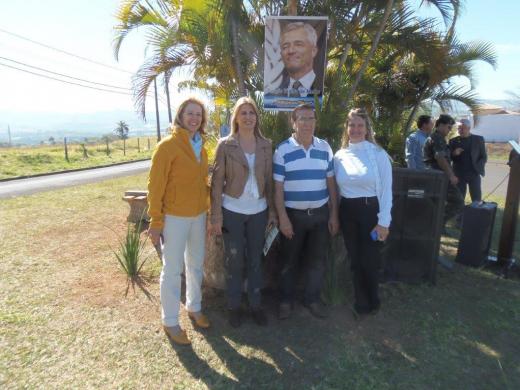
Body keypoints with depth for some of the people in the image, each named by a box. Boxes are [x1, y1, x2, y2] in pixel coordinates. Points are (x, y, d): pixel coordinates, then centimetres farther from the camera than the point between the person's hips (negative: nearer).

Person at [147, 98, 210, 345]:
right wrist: (155, 223, -14)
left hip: (198, 216, 7)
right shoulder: (167, 146, -13)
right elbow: (155, 186, -13)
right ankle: (170, 322, 23)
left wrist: (206, 210, 10)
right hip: (175, 217, -6)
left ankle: (194, 308, 39)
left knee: (196, 265, 19)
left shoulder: (201, 147, 6)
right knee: (172, 270, 5)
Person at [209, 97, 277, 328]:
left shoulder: (266, 145, 4)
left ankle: (255, 305, 28)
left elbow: (269, 180, 6)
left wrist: (272, 210, 4)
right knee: (234, 261, 9)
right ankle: (234, 306, 26)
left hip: (258, 211, 3)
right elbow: (217, 181, -6)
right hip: (232, 211, -2)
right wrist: (216, 215, -9)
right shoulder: (225, 145, -4)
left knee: (255, 260, 12)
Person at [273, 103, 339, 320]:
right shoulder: (283, 150, -6)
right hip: (293, 214, -3)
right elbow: (278, 187, -7)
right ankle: (285, 300, 29)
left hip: (320, 214, 3)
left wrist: (334, 214, 4)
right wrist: (282, 218, -11)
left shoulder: (325, 148, 4)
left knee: (317, 260, 12)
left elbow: (331, 182, 7)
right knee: (289, 261, 10)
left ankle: (312, 299, 32)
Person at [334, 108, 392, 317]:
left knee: (370, 260, 4)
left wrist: (383, 221, -11)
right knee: (355, 259, 14)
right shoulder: (339, 156, 3)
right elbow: (335, 189, 8)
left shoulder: (378, 154, -7)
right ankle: (361, 302, 34)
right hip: (347, 212, 3)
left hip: (370, 211, -3)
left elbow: (386, 190, -7)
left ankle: (372, 301, 32)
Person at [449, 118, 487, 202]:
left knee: (477, 200, 1)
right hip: (459, 174, 0)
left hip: (474, 173, 0)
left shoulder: (478, 139, 5)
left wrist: (478, 168, -9)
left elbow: (484, 157, 6)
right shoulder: (453, 141, 6)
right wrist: (454, 154, -14)